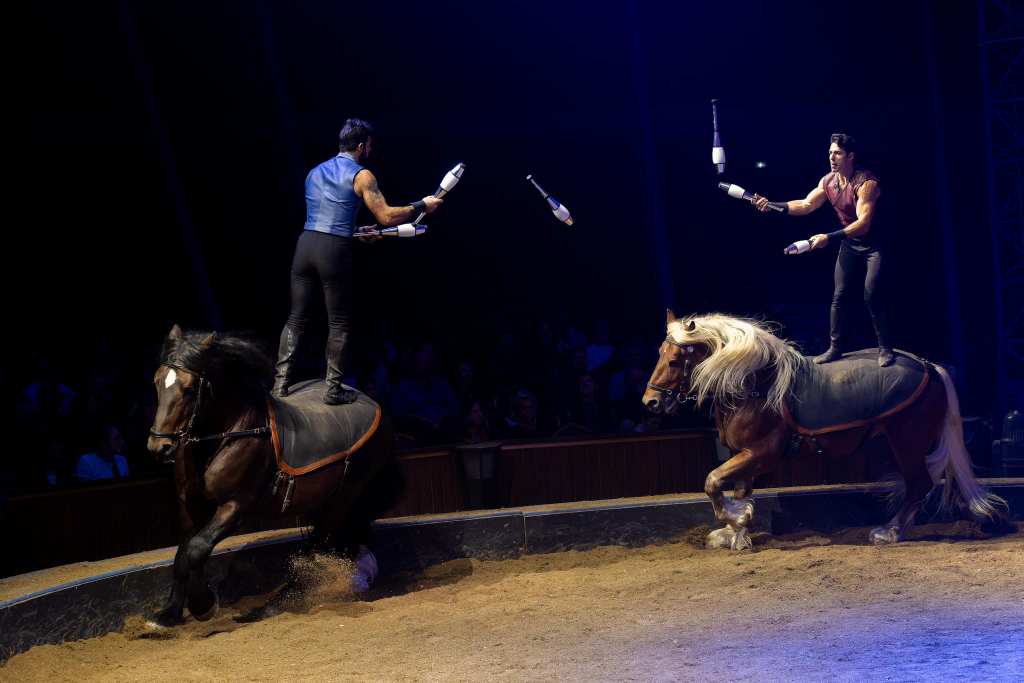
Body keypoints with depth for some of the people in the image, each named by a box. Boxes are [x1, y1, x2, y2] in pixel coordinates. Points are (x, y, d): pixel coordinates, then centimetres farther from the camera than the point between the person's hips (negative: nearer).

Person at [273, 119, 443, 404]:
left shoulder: (315, 172, 19)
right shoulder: (361, 176, -2)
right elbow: (386, 216, -7)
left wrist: (359, 231, 35)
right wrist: (421, 206, 5)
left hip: (306, 243, 6)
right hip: (334, 251, -5)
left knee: (297, 318, 10)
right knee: (338, 323, 5)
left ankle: (281, 382, 7)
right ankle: (333, 389, 7)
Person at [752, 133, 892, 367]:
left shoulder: (866, 182, -26)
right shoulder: (828, 181, -5)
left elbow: (863, 223, -34)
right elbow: (805, 205, -5)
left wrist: (829, 238, -42)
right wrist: (772, 206, -21)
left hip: (873, 244, -7)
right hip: (849, 244, 7)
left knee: (872, 296, -14)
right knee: (839, 296, 4)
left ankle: (885, 349, -2)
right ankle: (835, 348, 11)